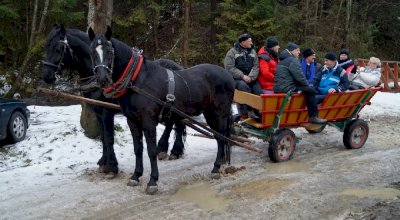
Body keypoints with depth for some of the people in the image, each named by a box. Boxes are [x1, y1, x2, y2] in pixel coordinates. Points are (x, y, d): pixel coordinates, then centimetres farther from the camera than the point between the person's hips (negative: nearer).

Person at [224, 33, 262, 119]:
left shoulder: (253, 52, 15)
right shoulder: (232, 52, 1)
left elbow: (256, 66, 6)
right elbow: (229, 68, -8)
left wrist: (251, 77, -14)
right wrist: (242, 76, -16)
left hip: (251, 79, 4)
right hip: (237, 78, -4)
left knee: (258, 90, -22)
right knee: (244, 87, -34)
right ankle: (244, 113, -28)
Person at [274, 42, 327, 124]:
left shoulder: (283, 60, 25)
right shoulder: (293, 60, -7)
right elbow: (299, 76, -16)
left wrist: (305, 84, 18)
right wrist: (307, 85, 1)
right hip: (287, 89, -10)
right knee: (310, 90, -12)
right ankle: (313, 117, -13)